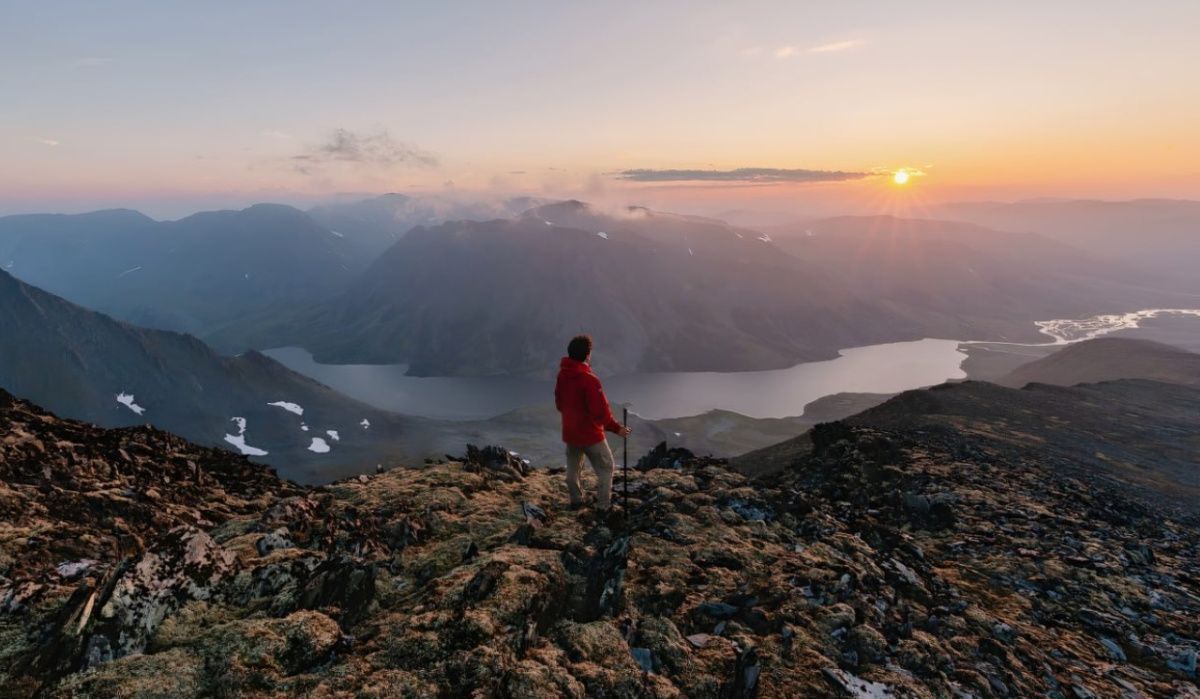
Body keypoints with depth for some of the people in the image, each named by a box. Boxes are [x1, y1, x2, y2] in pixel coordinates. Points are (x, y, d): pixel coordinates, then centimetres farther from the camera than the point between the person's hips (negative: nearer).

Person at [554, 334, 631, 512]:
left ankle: (575, 500, 35)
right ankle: (603, 506, 15)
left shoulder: (562, 375, -4)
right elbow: (601, 411, -25)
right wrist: (617, 428, -13)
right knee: (605, 468, 12)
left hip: (570, 433, 7)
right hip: (590, 434, -6)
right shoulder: (589, 379, -27)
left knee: (572, 467, 23)